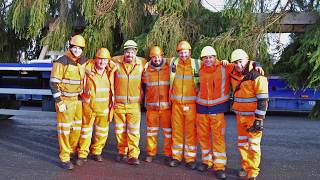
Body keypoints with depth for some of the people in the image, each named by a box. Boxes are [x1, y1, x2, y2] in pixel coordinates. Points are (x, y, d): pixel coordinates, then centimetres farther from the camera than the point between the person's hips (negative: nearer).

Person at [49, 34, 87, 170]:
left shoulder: (84, 62, 4)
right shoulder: (61, 62, -13)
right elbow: (53, 84, -14)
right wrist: (59, 102, -17)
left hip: (79, 100, 6)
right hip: (65, 100, -6)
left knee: (78, 127, 13)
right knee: (64, 129, 0)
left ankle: (73, 151, 31)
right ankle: (64, 158, 9)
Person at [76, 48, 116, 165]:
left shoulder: (110, 71, -2)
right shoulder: (88, 70, -11)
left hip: (104, 107, 3)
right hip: (89, 106, -3)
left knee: (102, 132, 14)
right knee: (86, 130, 6)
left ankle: (96, 152, 31)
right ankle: (82, 154, 19)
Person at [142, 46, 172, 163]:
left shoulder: (169, 68, 1)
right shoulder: (147, 70, 4)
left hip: (166, 106, -1)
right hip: (151, 106, 1)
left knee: (168, 130, 4)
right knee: (151, 131, 8)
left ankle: (168, 154, 16)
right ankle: (150, 153, 21)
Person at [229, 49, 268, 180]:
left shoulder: (257, 77, -16)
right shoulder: (234, 75, 4)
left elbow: (263, 100, -18)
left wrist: (259, 119, -20)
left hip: (253, 116, -7)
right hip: (240, 116, 7)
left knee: (253, 145, 0)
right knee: (242, 144, 15)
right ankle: (246, 167, 31)